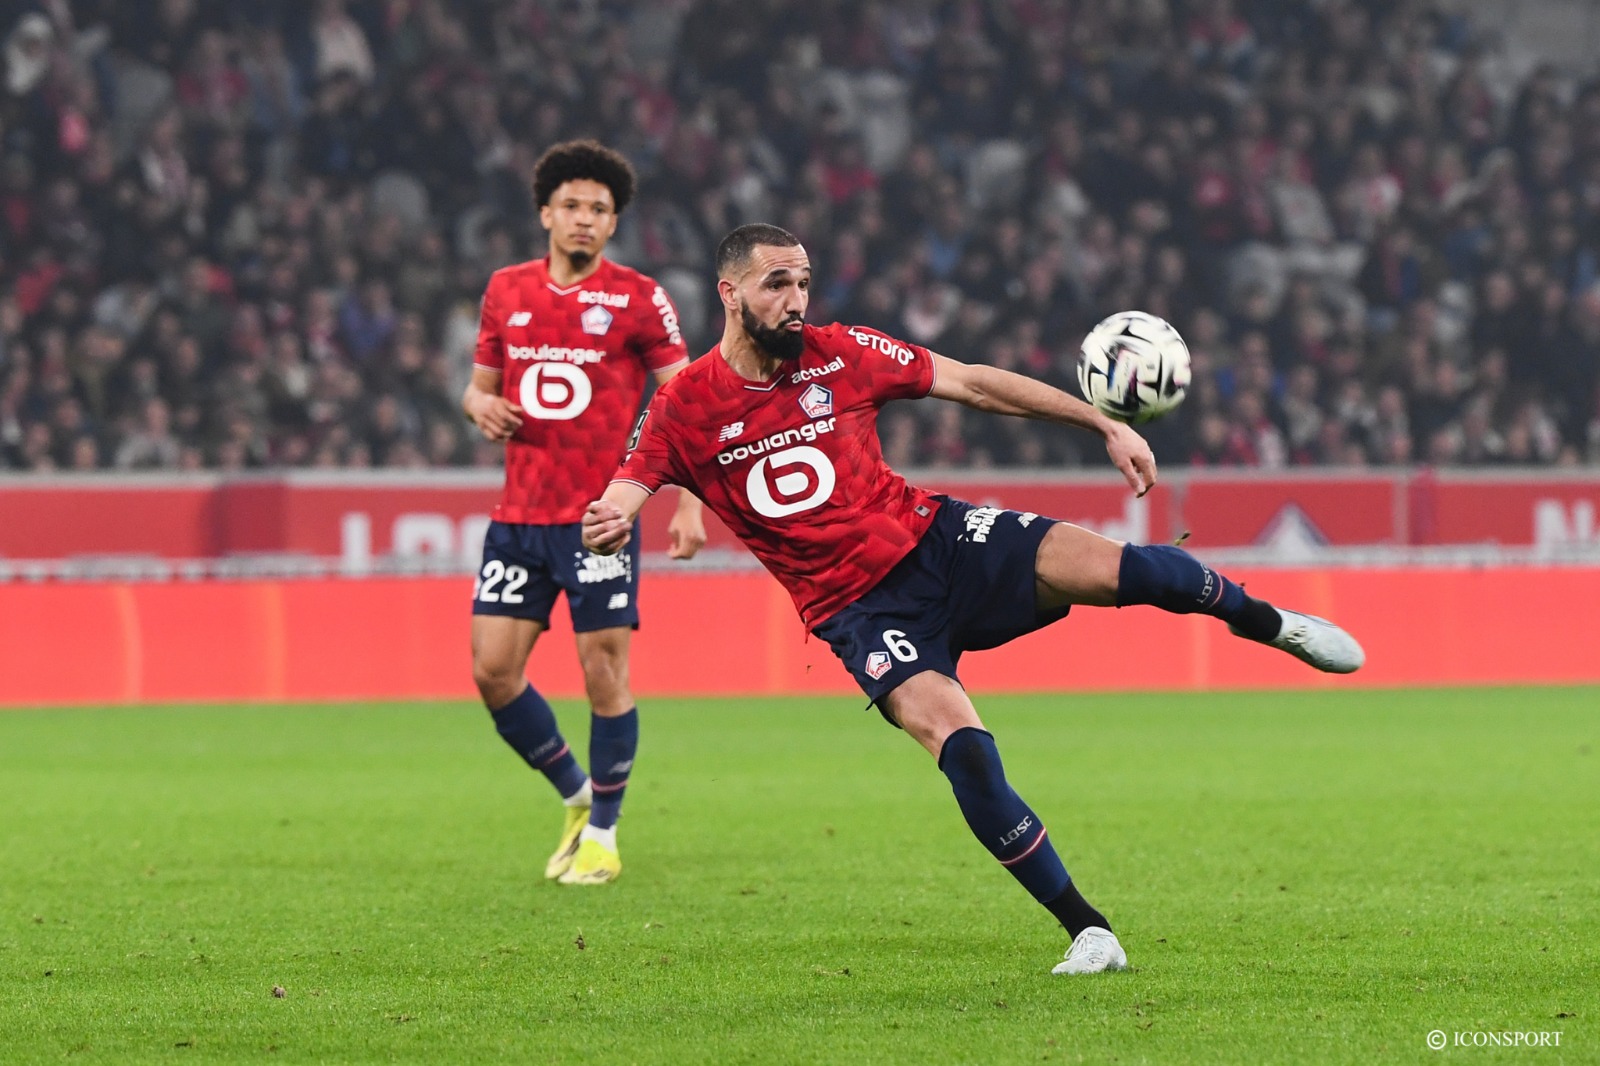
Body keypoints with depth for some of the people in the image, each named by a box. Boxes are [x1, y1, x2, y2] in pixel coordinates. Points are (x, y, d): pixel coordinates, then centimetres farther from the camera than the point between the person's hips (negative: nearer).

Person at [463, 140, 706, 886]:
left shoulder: (637, 299, -2)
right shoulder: (506, 291, 10)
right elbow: (482, 383, 21)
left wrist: (690, 504, -11)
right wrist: (482, 406, -4)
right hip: (518, 516, 4)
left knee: (604, 674, -5)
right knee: (493, 671, 0)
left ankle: (602, 836, 10)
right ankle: (576, 796, 21)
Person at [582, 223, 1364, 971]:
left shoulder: (841, 355, 0)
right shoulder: (685, 409, -5)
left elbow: (977, 386, 5)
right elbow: (618, 499, -5)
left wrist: (1107, 427, 3)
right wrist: (606, 528, -31)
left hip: (935, 539, 2)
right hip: (860, 608, -2)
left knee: (1117, 566, -21)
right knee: (957, 741, -27)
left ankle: (1265, 621, 12)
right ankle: (1085, 930, -17)